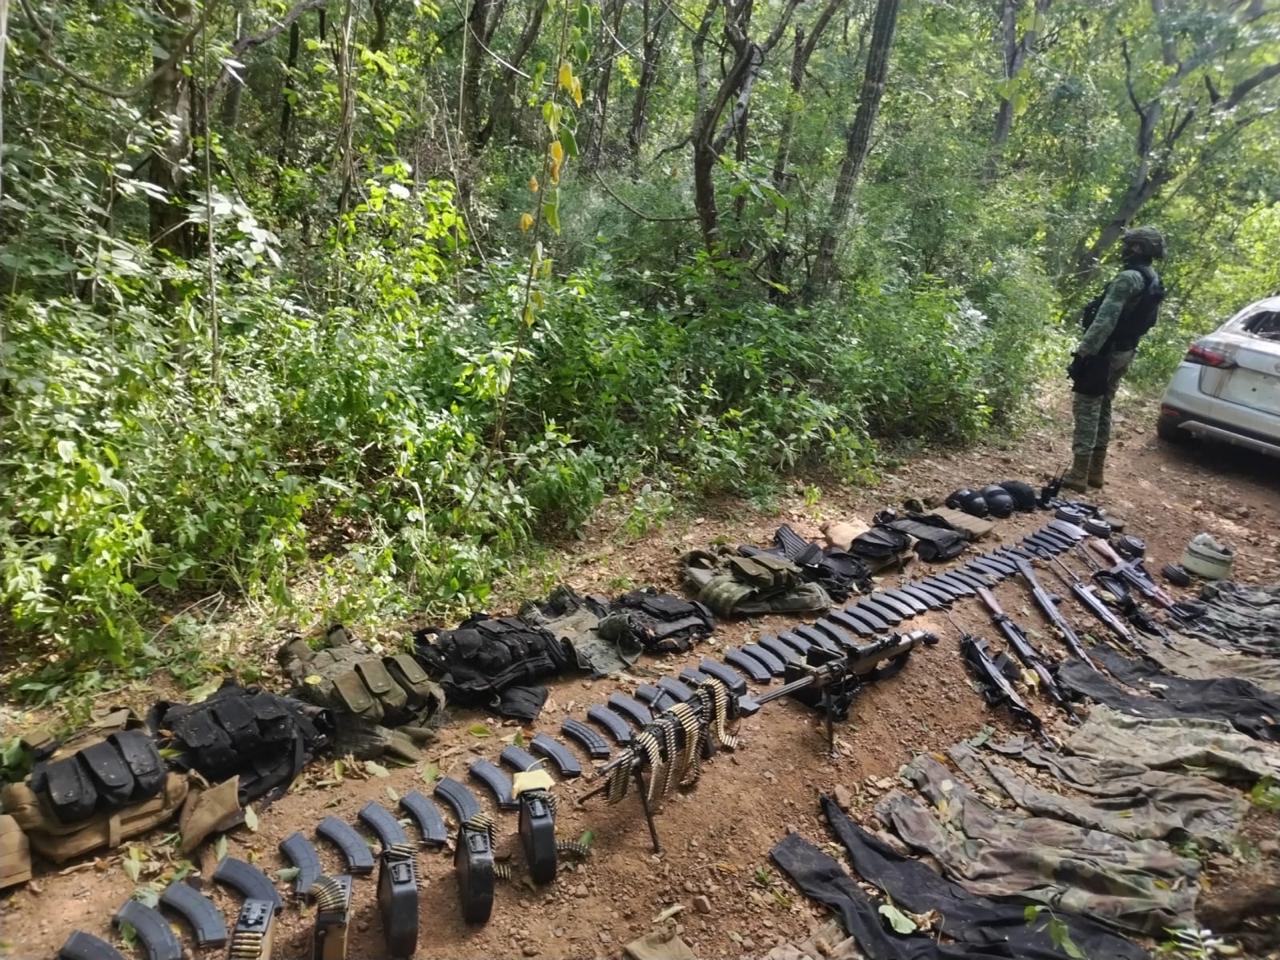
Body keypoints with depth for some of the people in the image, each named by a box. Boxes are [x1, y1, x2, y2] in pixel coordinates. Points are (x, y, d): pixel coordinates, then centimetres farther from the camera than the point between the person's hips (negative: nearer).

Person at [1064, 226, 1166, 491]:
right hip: (1124, 353, 10)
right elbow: (1144, 322, 18)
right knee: (1102, 409, 16)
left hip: (1104, 351, -9)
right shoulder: (1154, 282, 13)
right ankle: (1096, 471, 22)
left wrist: (1083, 352, -25)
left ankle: (1079, 474, -7)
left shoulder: (1129, 278, -18)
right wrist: (1128, 347, 21)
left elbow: (1105, 320, -25)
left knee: (1086, 409, -6)